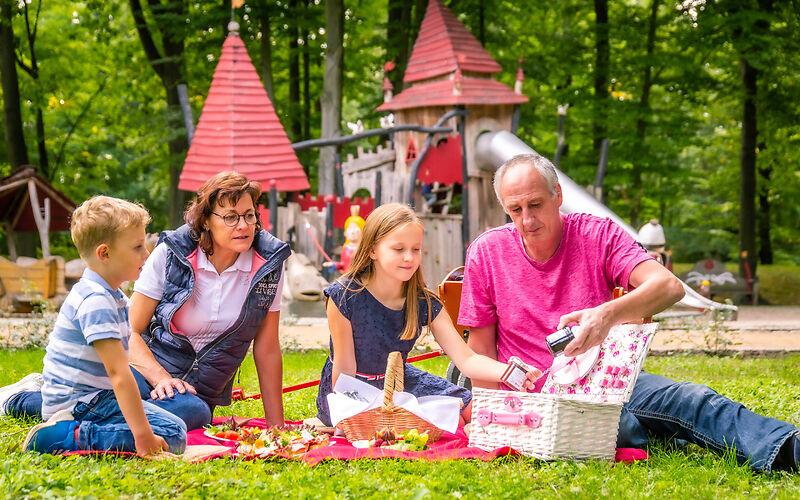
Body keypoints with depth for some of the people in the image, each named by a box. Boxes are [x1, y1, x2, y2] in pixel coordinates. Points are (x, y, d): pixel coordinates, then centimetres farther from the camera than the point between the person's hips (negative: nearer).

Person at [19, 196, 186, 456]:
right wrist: (142, 435, -29)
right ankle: (65, 437, -20)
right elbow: (118, 373, -27)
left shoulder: (113, 296, 13)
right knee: (173, 436, -21)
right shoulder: (95, 302, -21)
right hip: (79, 403, -11)